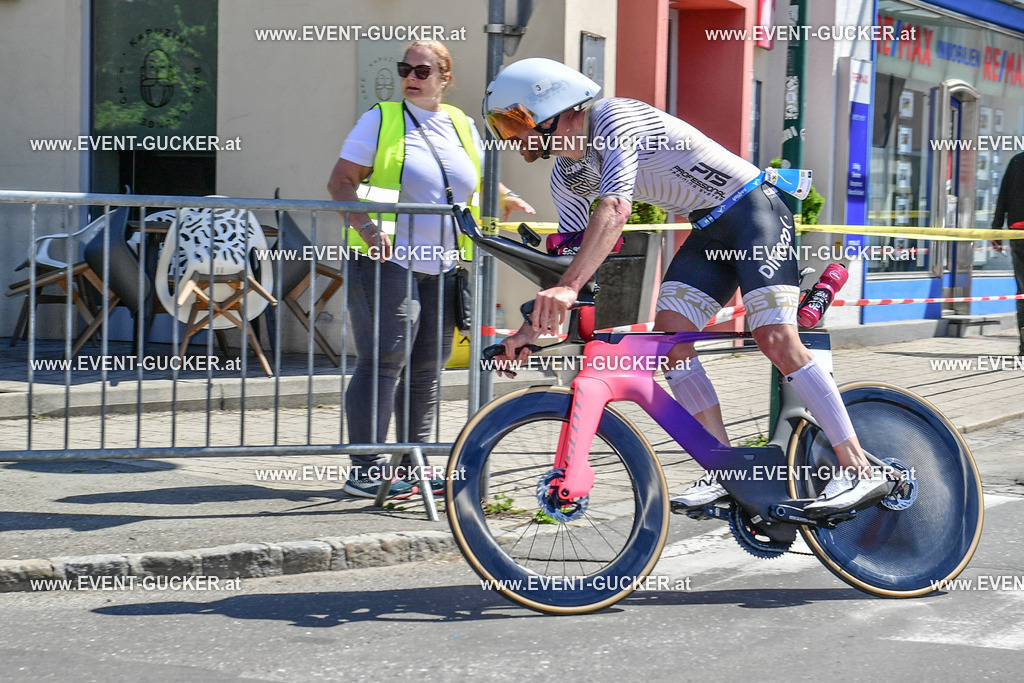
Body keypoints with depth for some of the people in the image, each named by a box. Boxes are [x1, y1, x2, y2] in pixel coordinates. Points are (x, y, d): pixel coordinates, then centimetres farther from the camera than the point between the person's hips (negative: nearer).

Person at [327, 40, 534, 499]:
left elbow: (480, 184, 28)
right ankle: (365, 469, -7)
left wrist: (506, 201, 7)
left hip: (442, 270, 6)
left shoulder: (462, 126, 14)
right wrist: (367, 227, -21)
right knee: (383, 363, -10)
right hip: (388, 263, -5)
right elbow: (341, 182, -5)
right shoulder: (381, 120, 0)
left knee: (426, 371, 9)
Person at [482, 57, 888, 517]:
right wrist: (535, 326, 1)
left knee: (775, 338, -20)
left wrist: (568, 287, -47)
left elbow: (614, 210, -36)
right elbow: (569, 252, 11)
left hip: (752, 208, -9)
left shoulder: (613, 118, -22)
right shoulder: (566, 177, 6)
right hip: (710, 230, 9)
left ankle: (858, 469, -18)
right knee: (667, 335, -6)